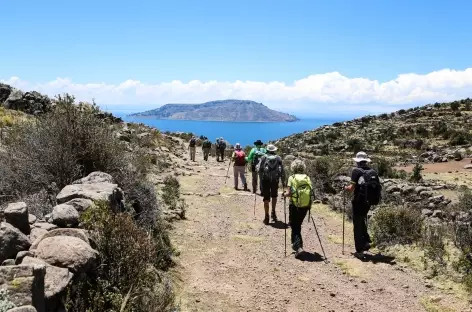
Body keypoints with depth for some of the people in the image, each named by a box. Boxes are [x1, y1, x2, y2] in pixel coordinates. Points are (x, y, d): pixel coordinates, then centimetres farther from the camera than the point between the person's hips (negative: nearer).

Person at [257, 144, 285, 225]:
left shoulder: (264, 157, 1)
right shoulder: (278, 158, 6)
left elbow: (259, 169, -4)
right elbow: (282, 170, 4)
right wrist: (283, 180, 11)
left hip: (265, 180, -1)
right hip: (275, 180, 2)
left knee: (266, 198, 5)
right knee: (274, 196, 25)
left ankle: (267, 217, 6)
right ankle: (273, 212, 19)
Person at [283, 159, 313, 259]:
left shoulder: (292, 178, -6)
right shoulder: (307, 178, 3)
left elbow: (289, 193, -13)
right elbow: (311, 192, 1)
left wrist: (284, 194, 9)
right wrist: (309, 205, 16)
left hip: (295, 206, -4)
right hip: (305, 206, 4)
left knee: (294, 227, 5)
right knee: (298, 225, 22)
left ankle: (298, 247, -11)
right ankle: (297, 244, 33)